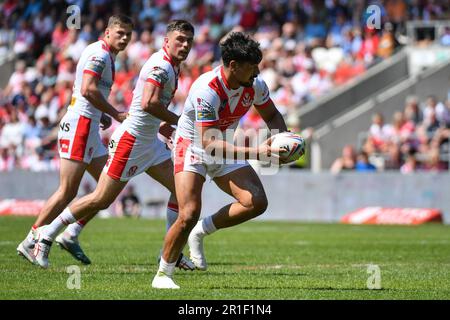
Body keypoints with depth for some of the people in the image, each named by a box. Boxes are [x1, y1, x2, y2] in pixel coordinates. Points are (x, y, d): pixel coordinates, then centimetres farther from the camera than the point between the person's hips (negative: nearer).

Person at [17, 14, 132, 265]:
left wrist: (102, 116, 12)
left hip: (89, 129, 10)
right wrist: (117, 115, -17)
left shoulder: (107, 56, 19)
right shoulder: (99, 54, -12)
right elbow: (88, 90, -24)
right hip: (79, 125, -10)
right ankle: (30, 242, -2)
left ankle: (71, 235, 10)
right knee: (67, 192, -9)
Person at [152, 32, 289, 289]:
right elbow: (209, 142, -36)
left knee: (257, 202, -13)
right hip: (193, 148, -6)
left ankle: (202, 231, 7)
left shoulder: (255, 85, -13)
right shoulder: (207, 90, -33)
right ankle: (163, 275, -1)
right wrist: (255, 152, -43)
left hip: (226, 150, 6)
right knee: (189, 214, -21)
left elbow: (272, 116, 7)